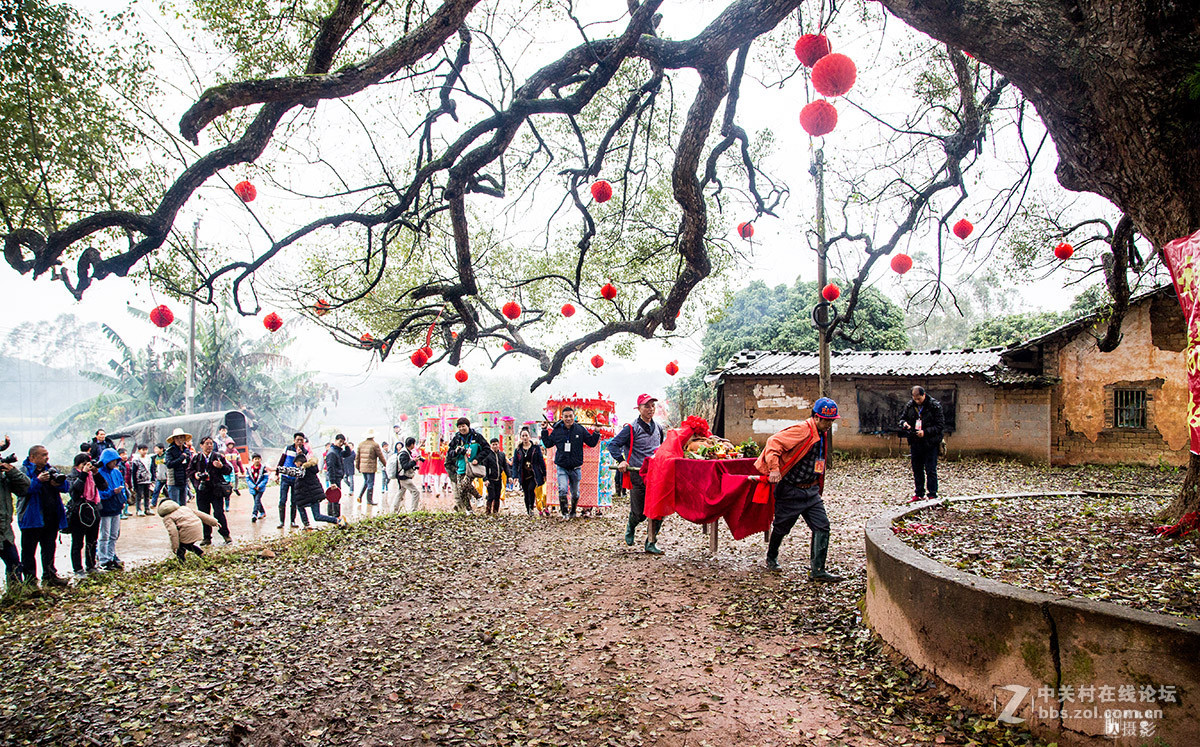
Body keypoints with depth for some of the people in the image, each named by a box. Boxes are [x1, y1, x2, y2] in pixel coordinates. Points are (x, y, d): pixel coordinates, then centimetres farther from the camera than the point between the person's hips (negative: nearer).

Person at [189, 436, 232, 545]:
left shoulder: (218, 457, 5)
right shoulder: (196, 458, 10)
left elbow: (229, 470, 4)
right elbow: (189, 470, 15)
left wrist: (221, 466, -16)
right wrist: (195, 474, -6)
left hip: (216, 490, -2)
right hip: (202, 490, 2)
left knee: (219, 513, -6)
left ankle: (225, 534, 4)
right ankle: (206, 537, 14)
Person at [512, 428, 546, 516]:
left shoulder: (536, 447, 2)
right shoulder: (517, 450, 7)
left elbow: (541, 461, 3)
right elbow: (515, 464, 5)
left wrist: (544, 474, 1)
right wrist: (515, 476, -6)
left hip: (534, 474, -3)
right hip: (523, 475, 3)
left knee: (531, 489, -24)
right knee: (526, 494, 6)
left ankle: (531, 508, -12)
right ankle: (528, 511, 17)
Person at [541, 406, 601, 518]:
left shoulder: (580, 430, -3)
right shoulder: (557, 430, -1)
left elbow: (592, 443, 2)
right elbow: (548, 444, 8)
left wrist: (596, 432, -11)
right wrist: (545, 431, 2)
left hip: (576, 468, 1)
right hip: (562, 467, -1)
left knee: (575, 493, 14)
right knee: (562, 490, -19)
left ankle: (573, 512, 37)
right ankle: (564, 513, -2)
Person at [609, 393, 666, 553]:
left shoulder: (658, 428, 13)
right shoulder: (631, 429, -4)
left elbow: (665, 445, 32)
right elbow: (613, 444, -7)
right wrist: (621, 461, -19)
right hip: (637, 477, -4)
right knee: (639, 514, 3)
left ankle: (650, 544, 6)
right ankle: (630, 527, 38)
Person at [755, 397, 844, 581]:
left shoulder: (822, 435, 9)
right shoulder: (801, 431, -19)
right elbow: (773, 443, -27)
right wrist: (774, 469, -35)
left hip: (811, 491, 7)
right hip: (790, 492, -7)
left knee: (822, 526, -4)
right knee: (781, 528, 9)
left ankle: (817, 570, -1)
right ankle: (771, 558, 35)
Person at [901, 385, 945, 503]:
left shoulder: (934, 406, -9)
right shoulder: (910, 405, 5)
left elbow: (940, 425, -10)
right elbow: (903, 418, 16)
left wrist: (925, 432, -20)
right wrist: (904, 423, -9)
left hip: (930, 443, -5)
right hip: (915, 443, 5)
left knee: (930, 470, -2)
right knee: (917, 470, 12)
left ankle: (932, 494, 6)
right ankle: (919, 494, 22)